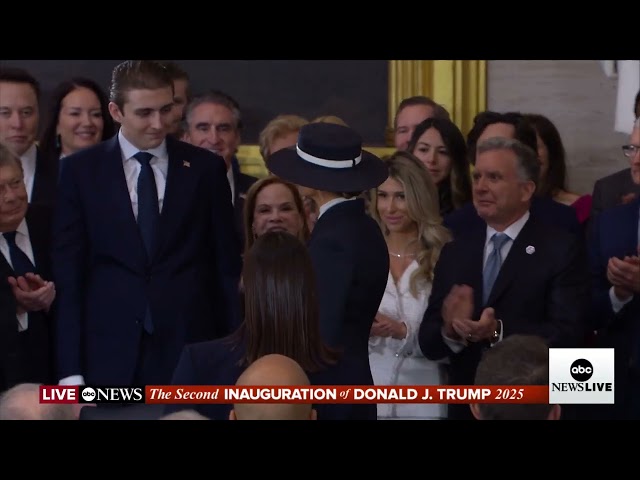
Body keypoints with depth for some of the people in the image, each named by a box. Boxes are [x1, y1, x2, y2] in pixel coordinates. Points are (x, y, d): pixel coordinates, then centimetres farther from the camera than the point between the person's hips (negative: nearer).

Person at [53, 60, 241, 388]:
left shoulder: (205, 168, 5)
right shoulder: (81, 170, 3)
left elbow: (226, 266, 8)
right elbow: (67, 272, 2)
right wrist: (70, 371, -5)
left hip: (189, 349, 1)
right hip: (109, 353, 0)